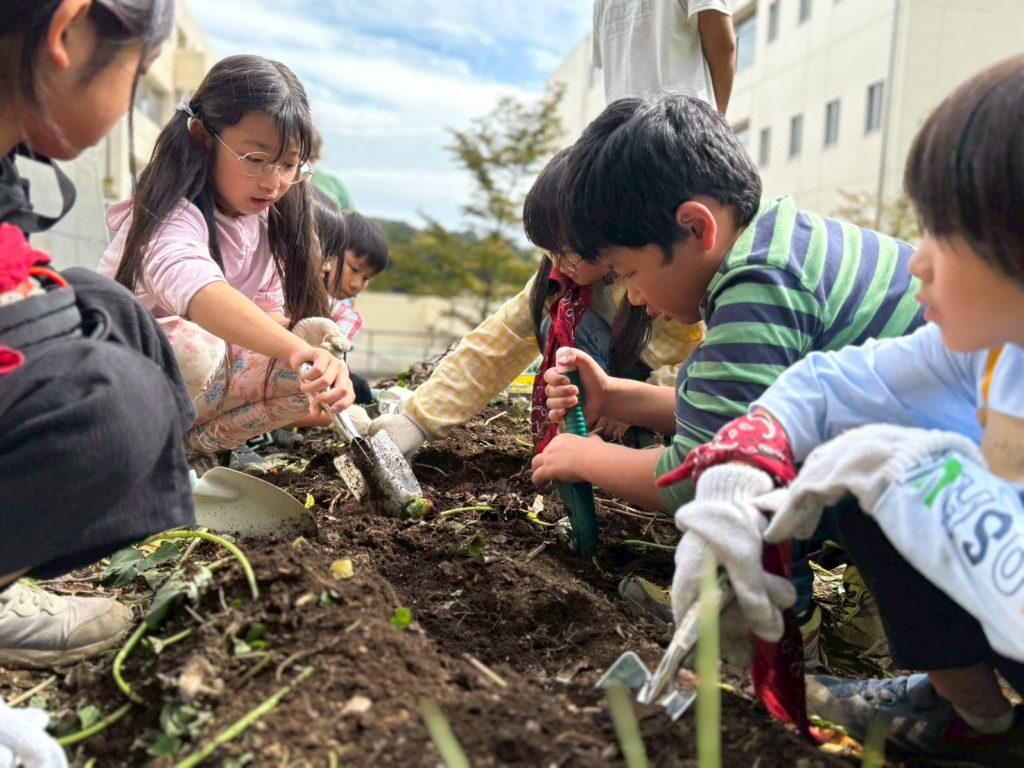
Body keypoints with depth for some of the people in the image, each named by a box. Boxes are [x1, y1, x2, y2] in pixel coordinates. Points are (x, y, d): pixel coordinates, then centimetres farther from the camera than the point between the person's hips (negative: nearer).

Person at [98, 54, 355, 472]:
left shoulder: (266, 218, 0)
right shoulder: (173, 215, -25)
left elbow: (267, 310, -1)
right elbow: (192, 284, -48)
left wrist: (313, 339, -24)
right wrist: (297, 349, -63)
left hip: (209, 375, 7)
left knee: (319, 369, -14)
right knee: (187, 345, -39)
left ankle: (195, 445, -7)